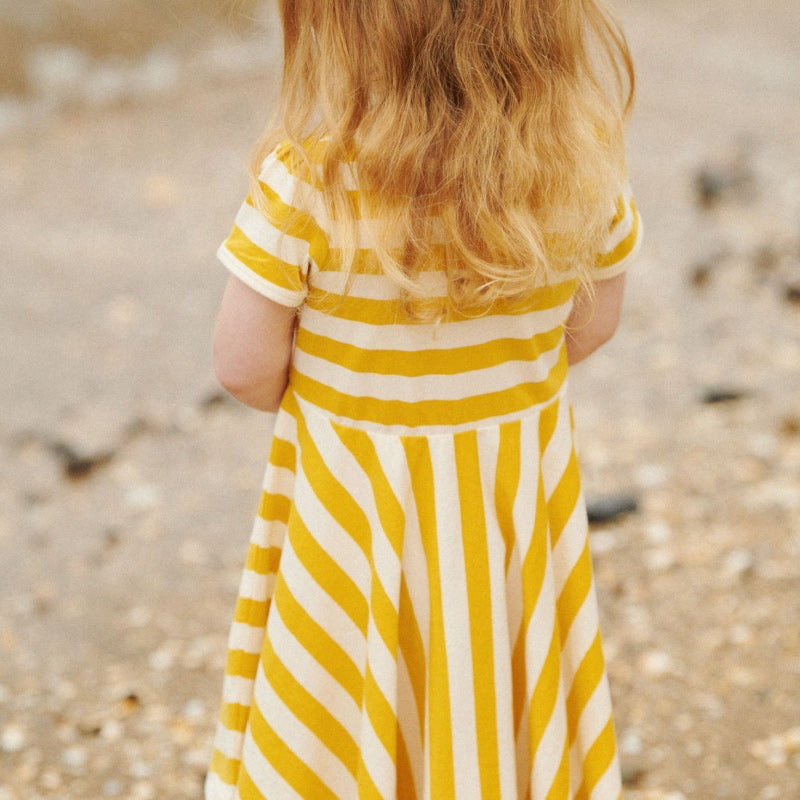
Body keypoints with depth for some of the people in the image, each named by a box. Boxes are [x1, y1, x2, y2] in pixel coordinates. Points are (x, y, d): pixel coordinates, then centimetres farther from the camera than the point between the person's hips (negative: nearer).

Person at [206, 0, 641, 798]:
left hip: (358, 507, -3)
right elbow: (592, 323, 0)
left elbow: (245, 367, -16)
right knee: (511, 684, 23)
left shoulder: (302, 184, -27)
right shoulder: (581, 162, -15)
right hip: (525, 485, 3)